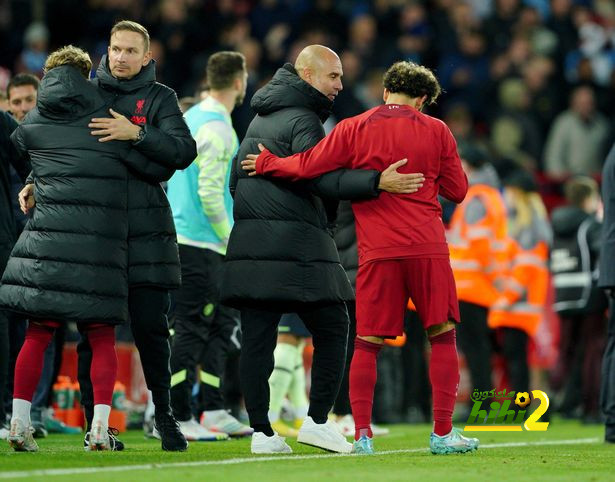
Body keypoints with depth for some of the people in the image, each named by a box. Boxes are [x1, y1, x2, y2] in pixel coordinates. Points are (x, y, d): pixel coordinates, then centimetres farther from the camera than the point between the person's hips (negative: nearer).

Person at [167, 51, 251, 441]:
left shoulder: (192, 117, 14)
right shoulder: (218, 128, -15)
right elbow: (210, 191, -21)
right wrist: (230, 239, -11)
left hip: (183, 234, 10)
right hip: (201, 244, -10)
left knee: (224, 323, 14)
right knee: (191, 329, -6)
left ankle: (215, 412, 17)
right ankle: (178, 419, -3)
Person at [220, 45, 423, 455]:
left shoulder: (260, 119, 23)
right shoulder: (303, 120, -6)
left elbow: (236, 180, 29)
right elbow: (321, 179, -20)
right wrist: (376, 183, -27)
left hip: (251, 244, 8)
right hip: (297, 246, -8)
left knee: (256, 336, 2)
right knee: (332, 327, 2)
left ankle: (261, 431, -1)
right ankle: (317, 420, -4)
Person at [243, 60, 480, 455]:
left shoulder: (354, 129, 4)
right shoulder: (436, 131, 6)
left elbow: (307, 167, -1)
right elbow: (457, 190, 9)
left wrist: (265, 163, 16)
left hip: (378, 251, 0)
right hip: (427, 248, 0)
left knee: (367, 342, 5)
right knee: (443, 335, 8)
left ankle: (362, 434, -3)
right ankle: (443, 433, 5)